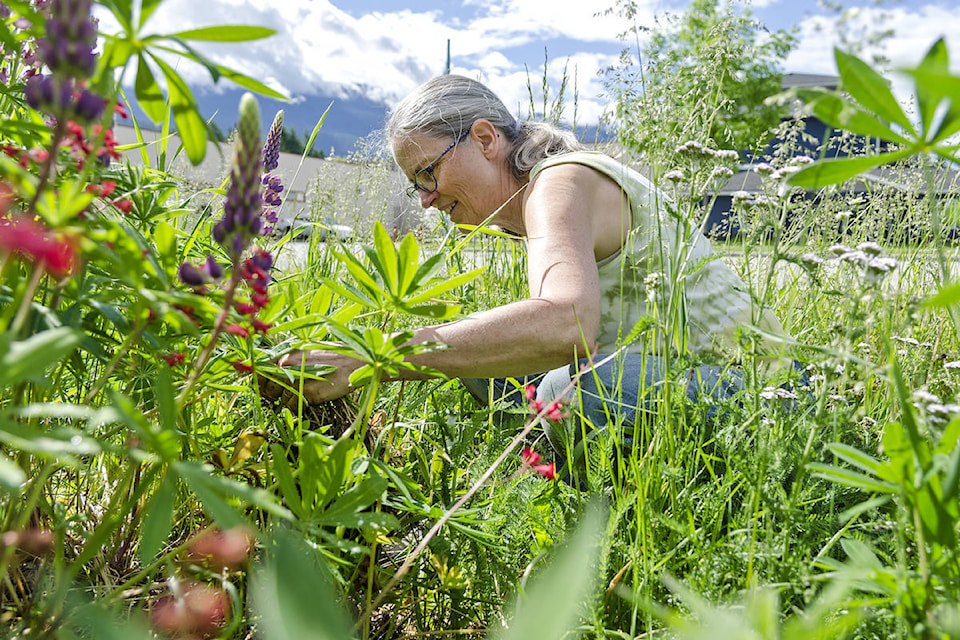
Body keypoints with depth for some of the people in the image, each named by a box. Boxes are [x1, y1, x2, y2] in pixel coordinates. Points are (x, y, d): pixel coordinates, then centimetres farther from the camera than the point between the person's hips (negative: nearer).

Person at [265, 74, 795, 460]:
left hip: (734, 375, -9)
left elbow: (565, 324, -41)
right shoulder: (533, 196, 11)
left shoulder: (562, 179, -20)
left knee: (571, 389, -37)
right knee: (475, 356, 4)